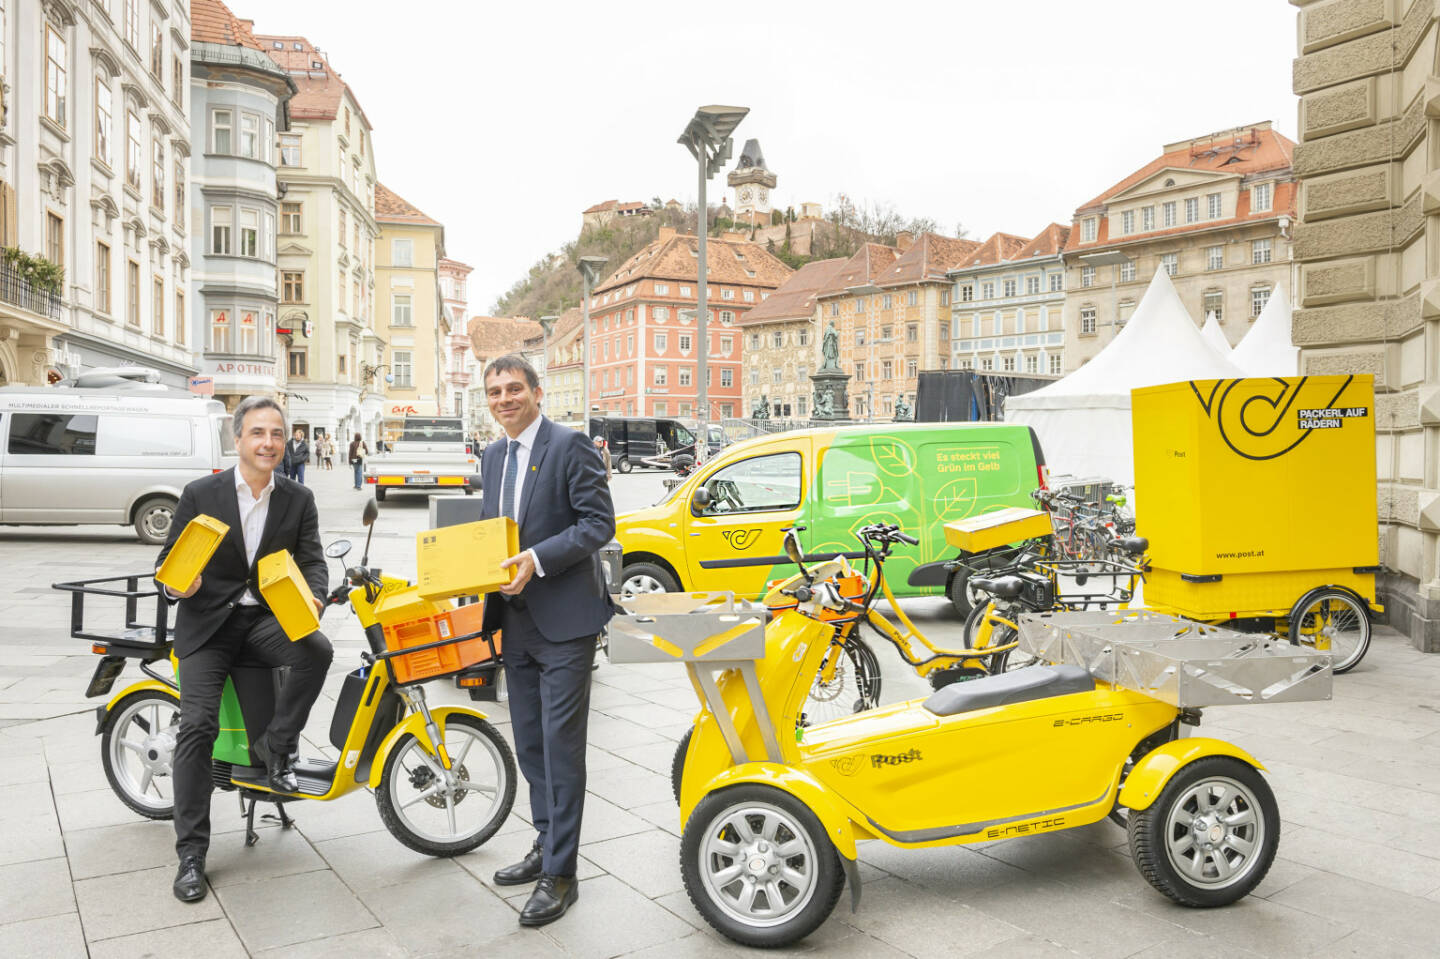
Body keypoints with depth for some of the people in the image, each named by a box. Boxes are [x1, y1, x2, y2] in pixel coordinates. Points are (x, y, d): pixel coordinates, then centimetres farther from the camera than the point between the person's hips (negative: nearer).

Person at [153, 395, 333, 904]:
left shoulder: (298, 499, 5)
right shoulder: (200, 495, -1)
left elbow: (312, 559, 0)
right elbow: (168, 560, 3)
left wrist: (313, 598, -22)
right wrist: (178, 585, -21)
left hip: (268, 617, 2)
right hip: (208, 621, -2)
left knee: (317, 650, -30)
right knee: (197, 724, -15)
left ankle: (275, 746, -6)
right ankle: (191, 852, -5)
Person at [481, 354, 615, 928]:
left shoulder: (569, 446, -11)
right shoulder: (493, 456, 14)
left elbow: (599, 523, -15)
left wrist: (538, 559, -24)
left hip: (564, 620, -8)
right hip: (516, 618, 8)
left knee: (560, 745, -3)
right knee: (529, 742, 17)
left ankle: (560, 875, 6)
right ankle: (546, 847, 33)